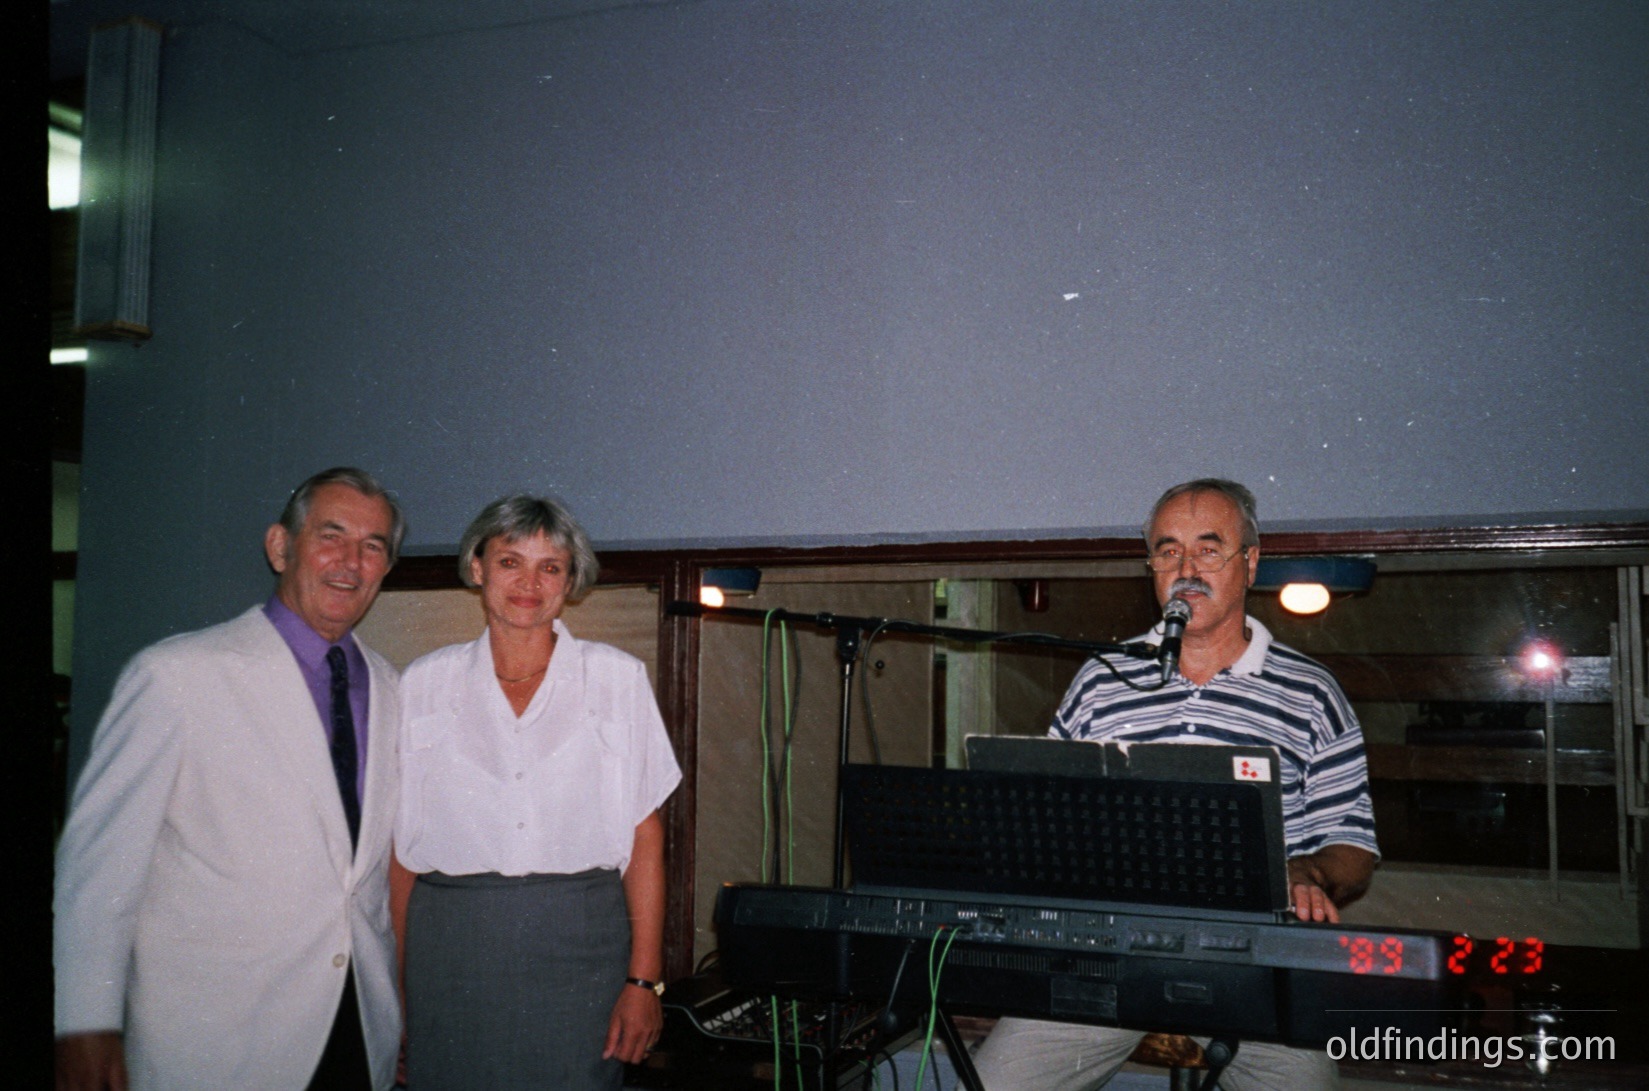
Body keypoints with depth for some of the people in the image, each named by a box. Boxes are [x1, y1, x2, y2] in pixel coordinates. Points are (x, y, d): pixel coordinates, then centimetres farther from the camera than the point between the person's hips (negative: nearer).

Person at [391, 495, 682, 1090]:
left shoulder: (618, 677, 1)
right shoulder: (424, 683, 5)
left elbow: (645, 836, -1)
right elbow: (402, 844, 7)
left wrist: (644, 979, -7)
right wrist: (400, 983, 3)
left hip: (579, 943, -1)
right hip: (451, 945, 1)